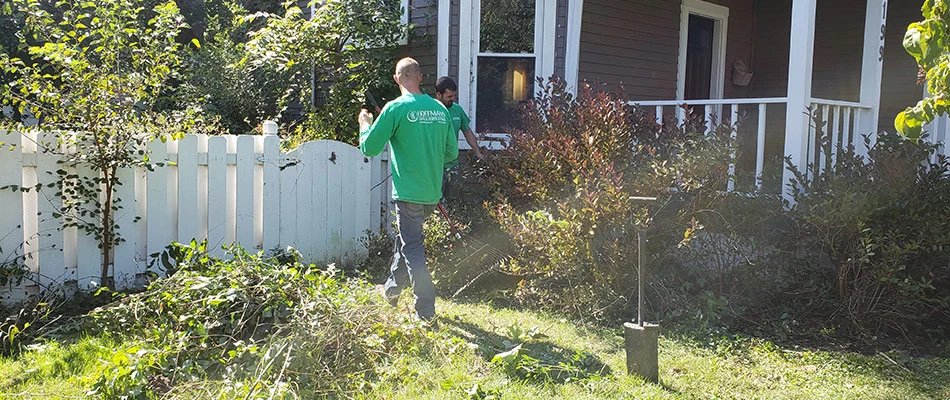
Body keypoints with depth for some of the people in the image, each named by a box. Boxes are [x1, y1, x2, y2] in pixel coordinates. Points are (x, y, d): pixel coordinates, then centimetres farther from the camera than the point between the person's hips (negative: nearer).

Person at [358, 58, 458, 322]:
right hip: (433, 192, 6)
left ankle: (426, 310, 1)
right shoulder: (440, 109, 4)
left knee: (413, 249, 1)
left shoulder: (396, 108, -12)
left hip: (409, 193, -6)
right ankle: (392, 290, 38)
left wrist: (365, 124, 11)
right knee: (406, 238, 23)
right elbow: (452, 152, 9)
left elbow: (369, 148, -8)